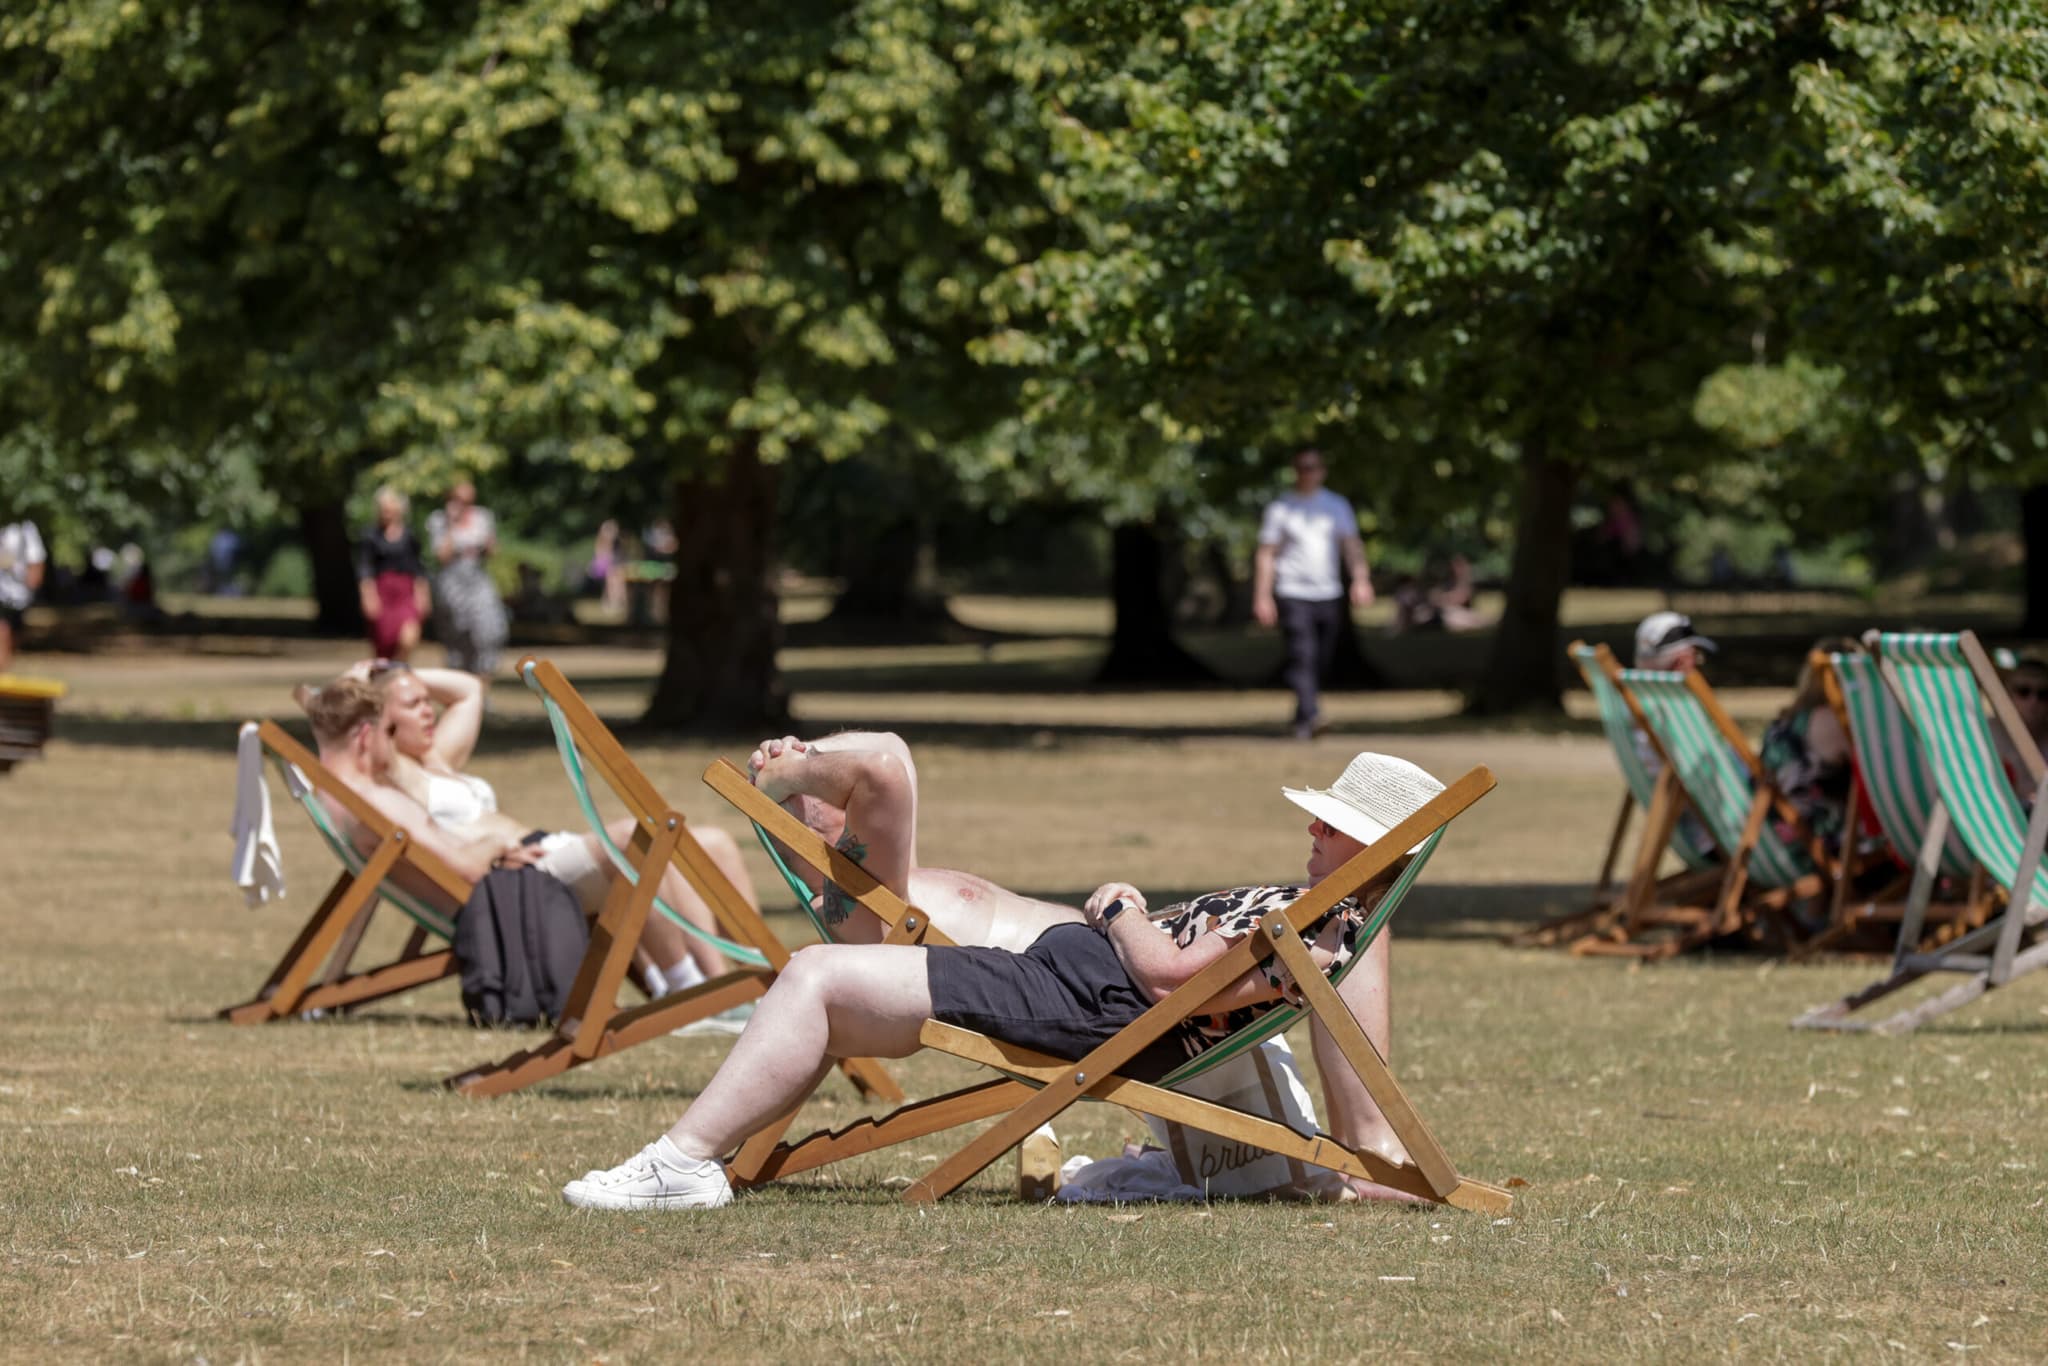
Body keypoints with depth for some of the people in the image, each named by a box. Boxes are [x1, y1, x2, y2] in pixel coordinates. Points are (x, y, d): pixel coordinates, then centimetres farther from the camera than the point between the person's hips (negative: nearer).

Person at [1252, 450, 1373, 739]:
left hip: (1328, 594, 3)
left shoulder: (1336, 506, 13)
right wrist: (1262, 596, -3)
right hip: (1292, 594, -3)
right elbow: (1266, 554, 5)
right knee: (1302, 655, -19)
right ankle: (1310, 715, -30)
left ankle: (1302, 719, 17)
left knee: (1321, 660, 4)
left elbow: (1352, 545, 4)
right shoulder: (1280, 508, 6)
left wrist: (1360, 579, -13)